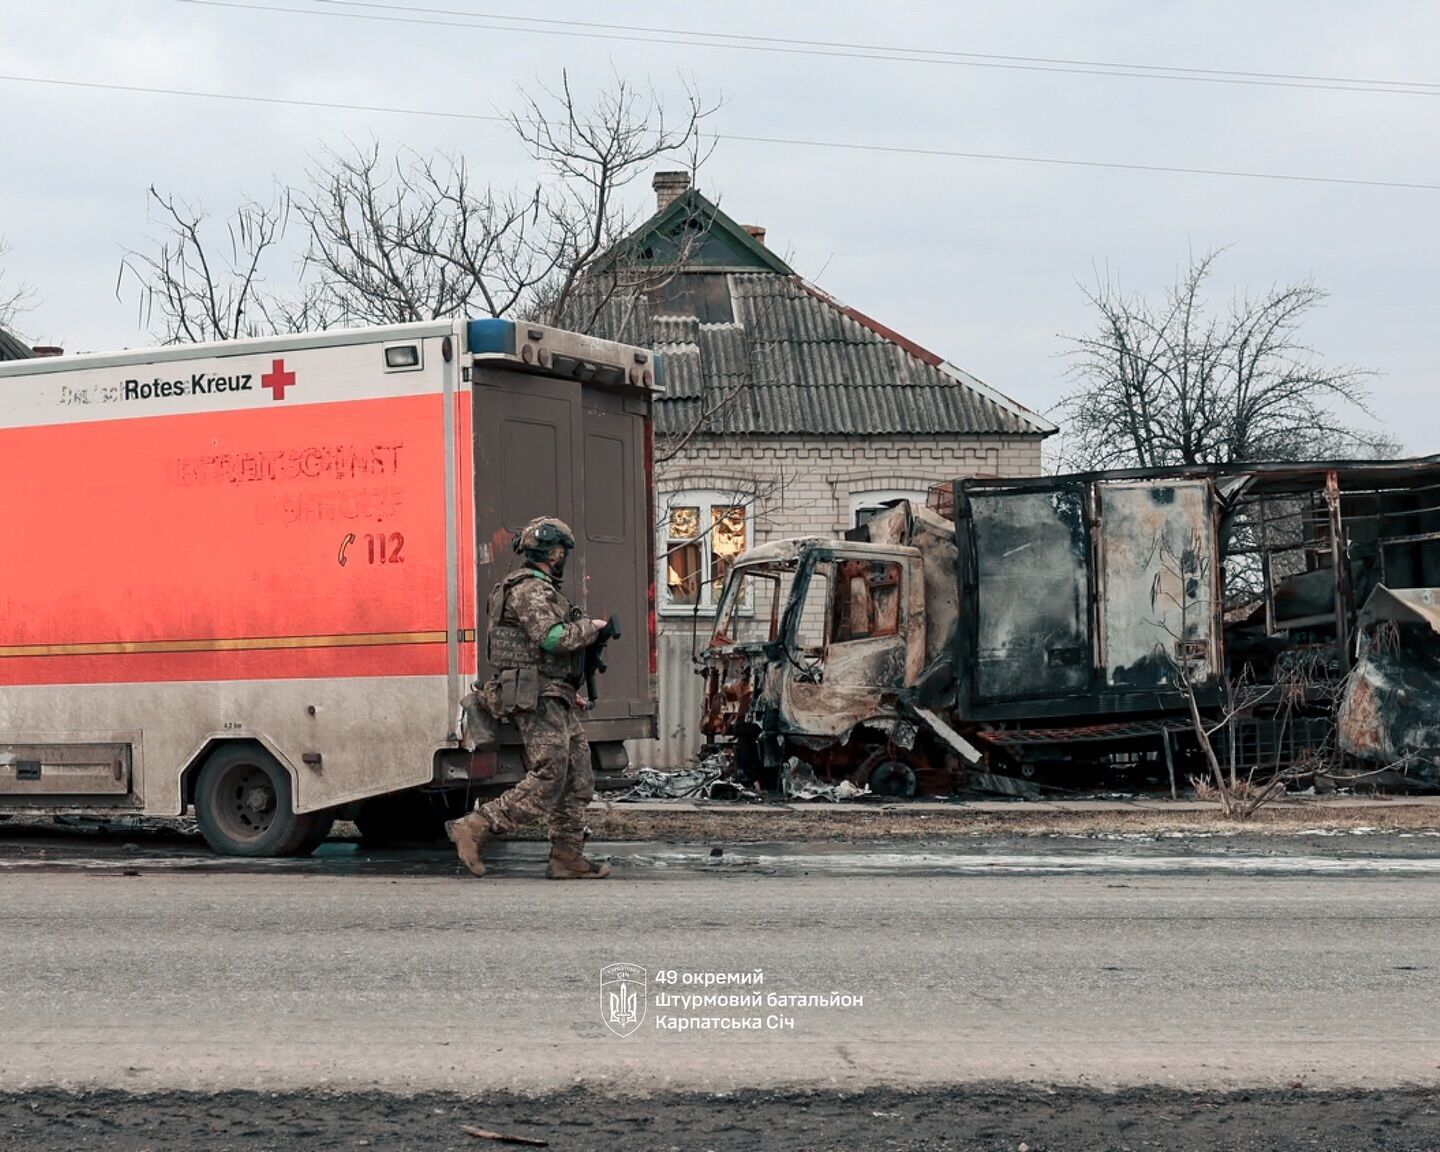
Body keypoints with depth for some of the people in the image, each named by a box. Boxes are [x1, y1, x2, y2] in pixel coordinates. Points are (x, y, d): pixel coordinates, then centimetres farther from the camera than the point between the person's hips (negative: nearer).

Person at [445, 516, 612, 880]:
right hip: (539, 699, -11)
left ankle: (567, 856, 10)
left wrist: (569, 694, 22)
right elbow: (553, 638, -25)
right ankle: (473, 829, -13)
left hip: (555, 701, 11)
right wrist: (590, 627, -8)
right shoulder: (530, 590, -12)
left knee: (578, 781, 9)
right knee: (545, 783, -14)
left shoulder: (541, 589, 22)